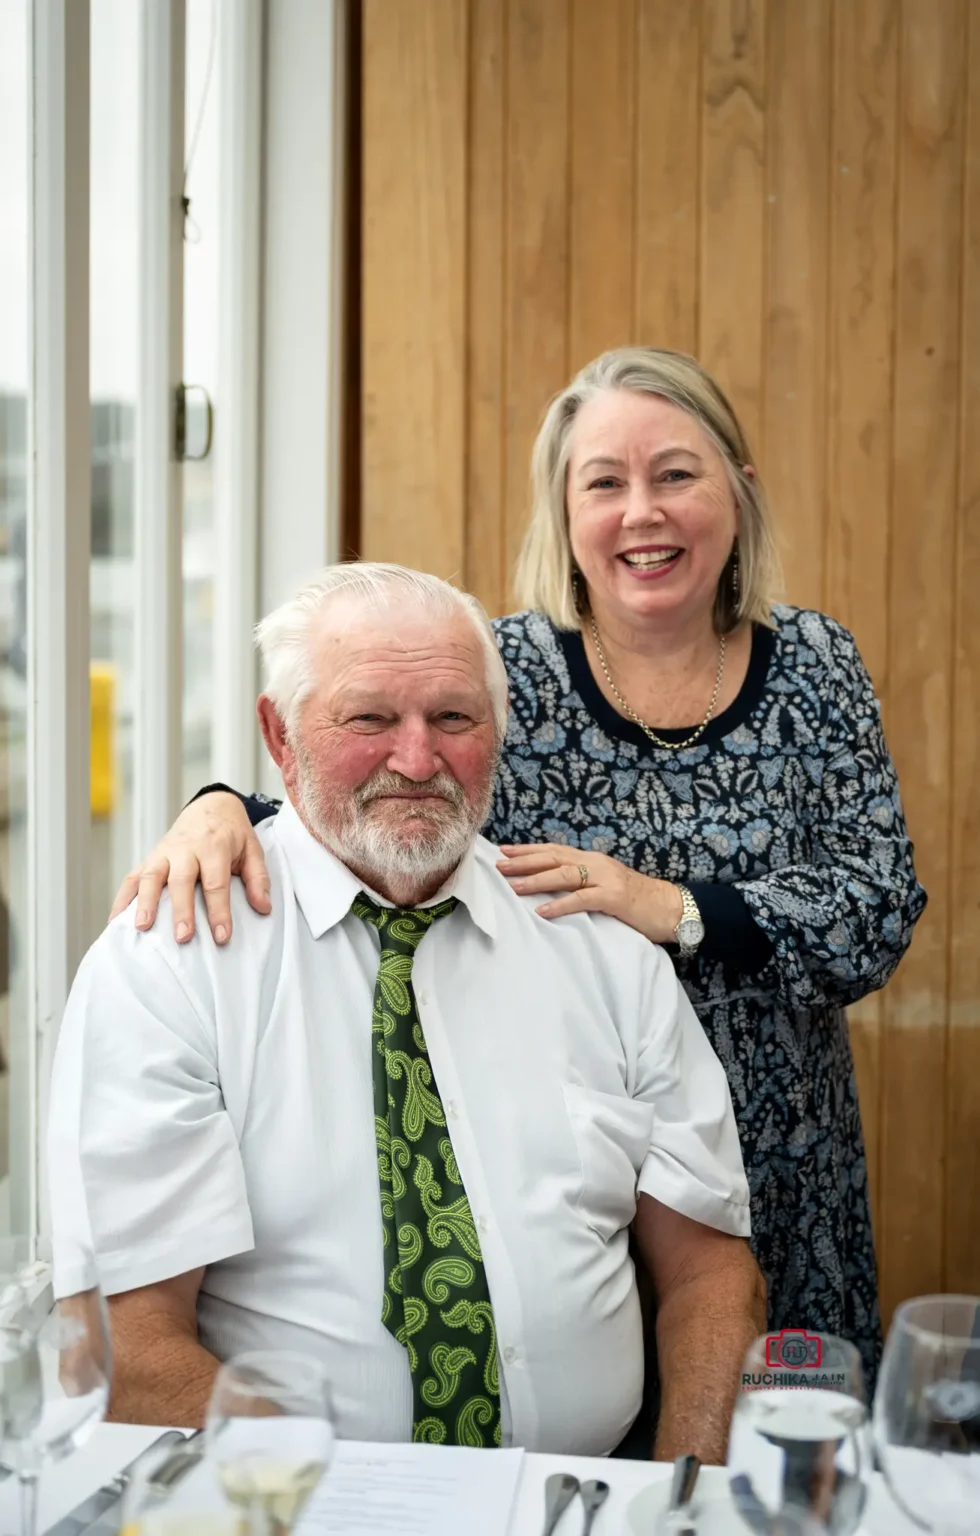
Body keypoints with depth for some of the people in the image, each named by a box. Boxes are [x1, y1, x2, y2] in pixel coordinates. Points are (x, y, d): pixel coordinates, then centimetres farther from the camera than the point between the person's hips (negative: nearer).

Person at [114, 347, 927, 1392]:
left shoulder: (815, 667, 0)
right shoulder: (500, 675, -5)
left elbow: (882, 910, -7)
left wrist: (674, 908, -21)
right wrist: (221, 810, -30)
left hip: (778, 1187, 2)